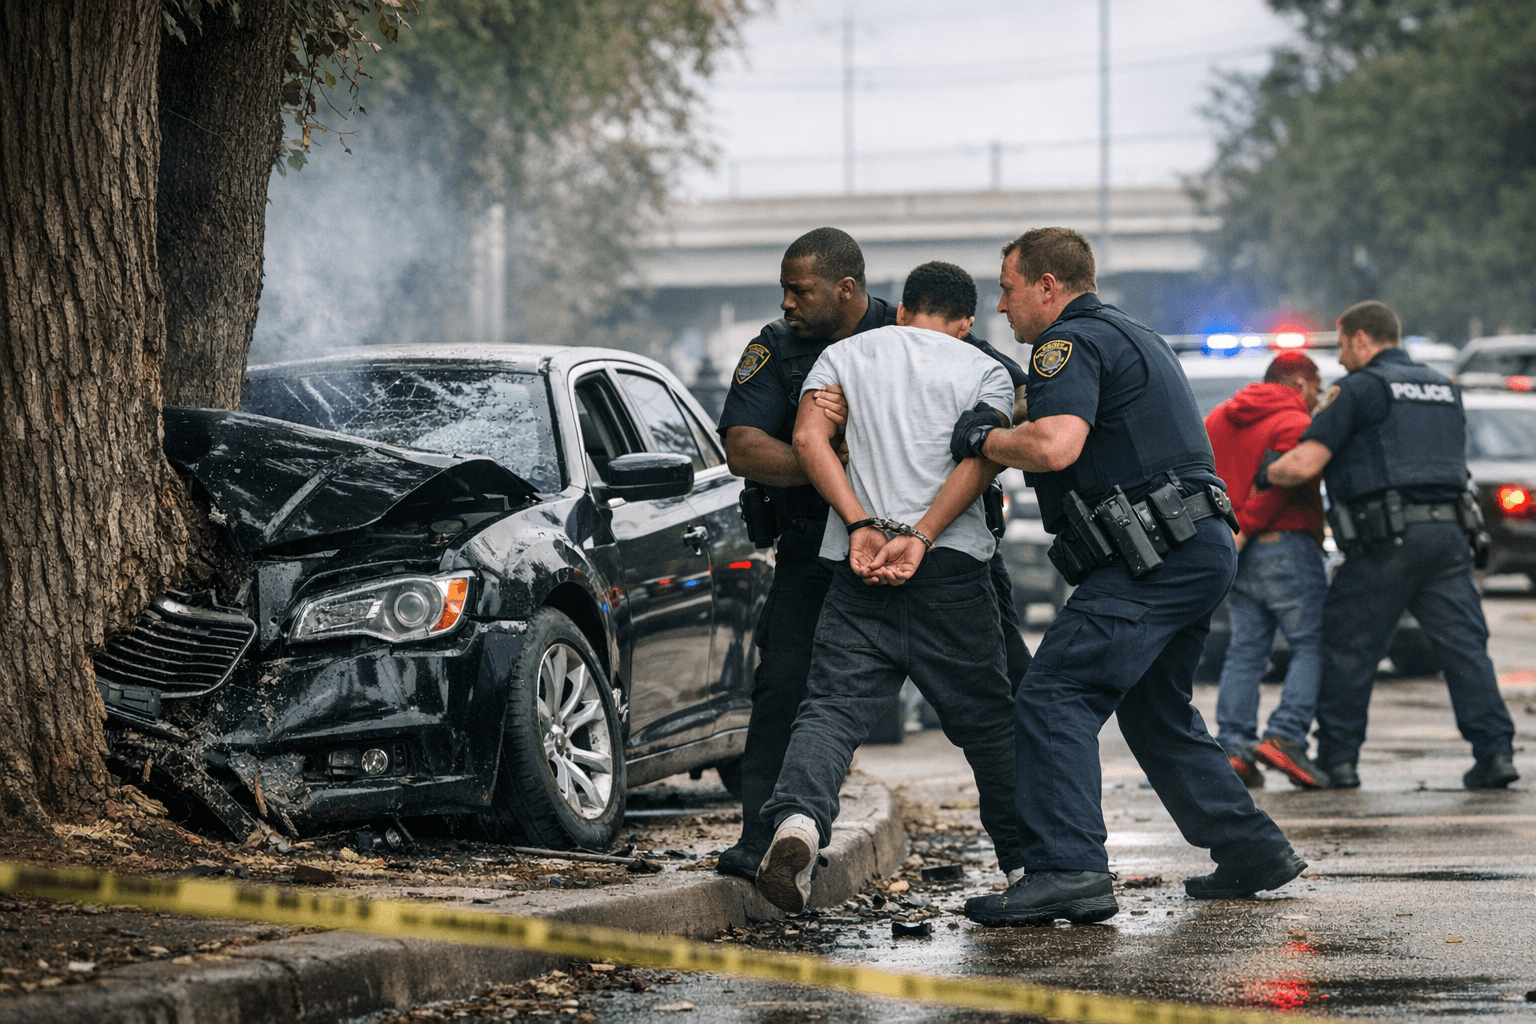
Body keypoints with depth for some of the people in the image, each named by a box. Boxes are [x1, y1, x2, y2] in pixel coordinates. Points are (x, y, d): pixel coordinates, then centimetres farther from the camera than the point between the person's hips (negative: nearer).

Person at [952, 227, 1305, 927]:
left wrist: (981, 439, -8)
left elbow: (1055, 446, -24)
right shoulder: (1132, 337, 25)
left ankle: (1067, 870, -28)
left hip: (1157, 558, -10)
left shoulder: (1069, 343, -8)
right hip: (1202, 550, 10)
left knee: (1053, 699, -16)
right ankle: (1252, 851, 27)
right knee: (1156, 713, 24)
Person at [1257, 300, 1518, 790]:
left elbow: (1304, 465, -10)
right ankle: (1494, 752, -9)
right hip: (1448, 534, 6)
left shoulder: (1361, 389, -2)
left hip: (1386, 542, -6)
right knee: (1464, 644, 1)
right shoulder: (1443, 387, 20)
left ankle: (1338, 758, 9)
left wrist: (1263, 474, 11)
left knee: (1348, 649, 6)